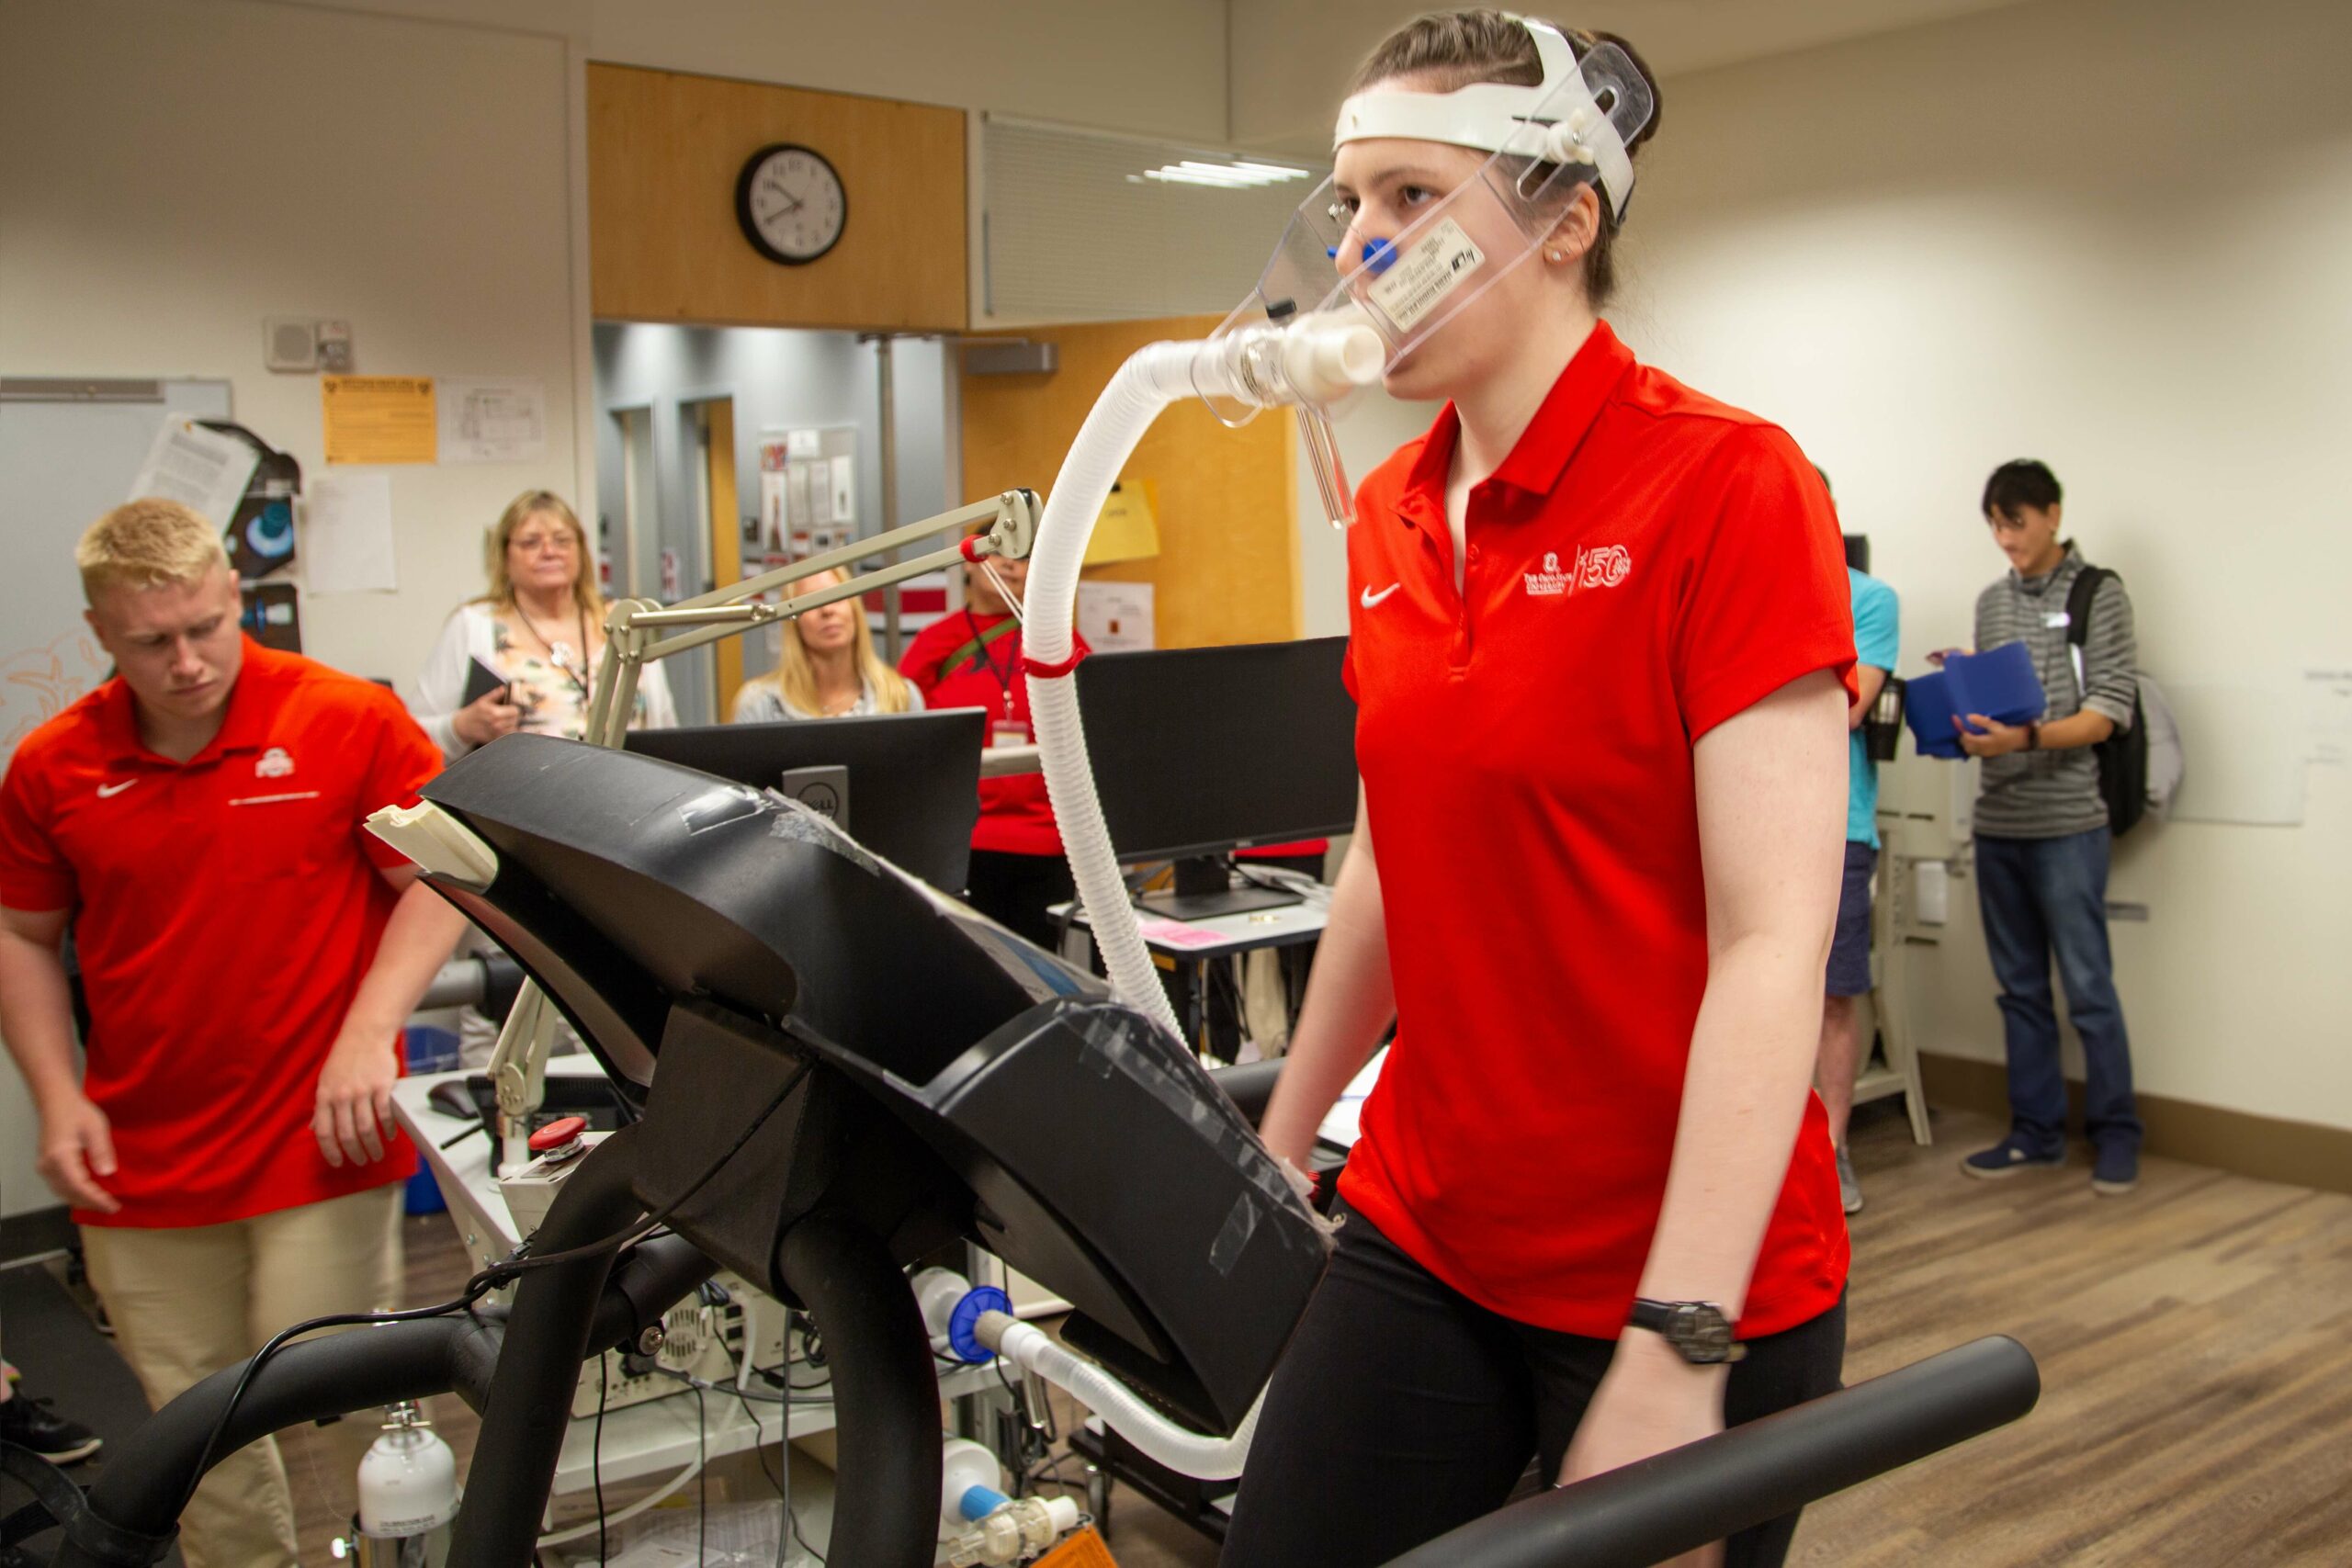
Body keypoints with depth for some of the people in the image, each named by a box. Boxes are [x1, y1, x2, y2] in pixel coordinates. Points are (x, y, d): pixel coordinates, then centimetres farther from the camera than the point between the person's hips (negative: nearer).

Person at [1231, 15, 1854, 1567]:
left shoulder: (1723, 482, -14)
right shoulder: (1391, 517, 5)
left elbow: (1771, 941, -19)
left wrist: (1674, 1357, -23)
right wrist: (1281, 1144, 19)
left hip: (1681, 1275, -5)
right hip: (1424, 1232, 6)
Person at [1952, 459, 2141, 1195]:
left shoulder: (2100, 596, -2)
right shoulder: (1992, 602, 14)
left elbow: (2105, 714, -9)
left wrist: (2026, 738, -23)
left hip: (2067, 822, -5)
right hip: (1997, 823, 5)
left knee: (2088, 986, -2)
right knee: (2021, 988, 10)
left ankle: (2115, 1135, 10)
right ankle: (2035, 1131, 19)